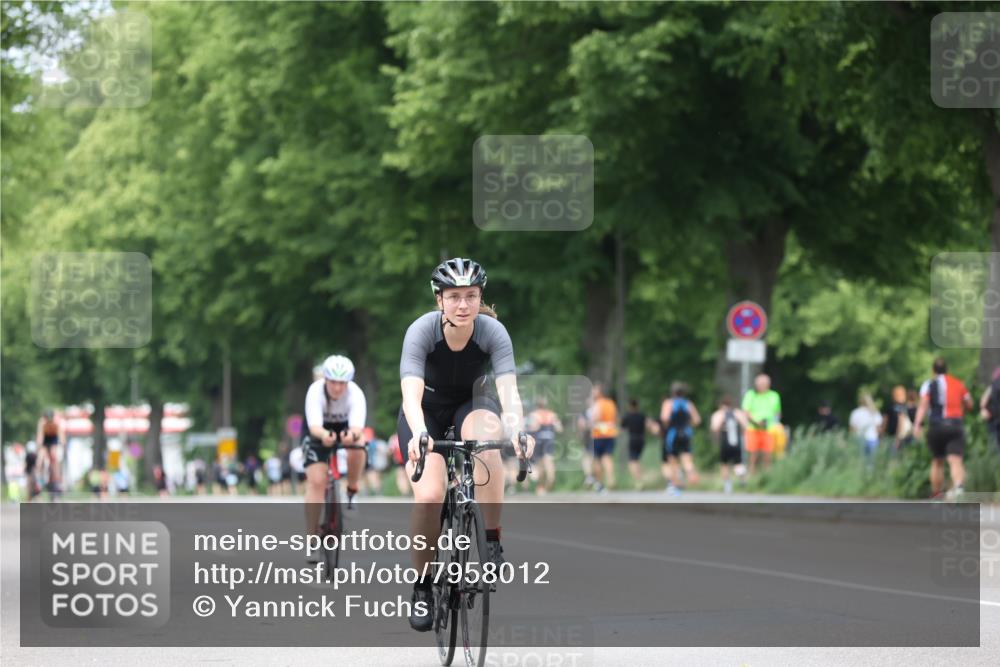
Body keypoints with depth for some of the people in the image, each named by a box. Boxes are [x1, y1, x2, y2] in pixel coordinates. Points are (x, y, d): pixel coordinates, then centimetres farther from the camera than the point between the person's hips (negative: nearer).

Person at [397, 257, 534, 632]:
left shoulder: (493, 332, -25)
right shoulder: (422, 331, -28)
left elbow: (508, 389, -36)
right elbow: (411, 393, -40)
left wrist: (516, 430, -56)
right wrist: (420, 435, -59)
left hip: (472, 404, 1)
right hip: (427, 411, -1)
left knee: (485, 436, -37)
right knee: (429, 497, -23)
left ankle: (492, 542, -25)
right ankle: (423, 586, 0)